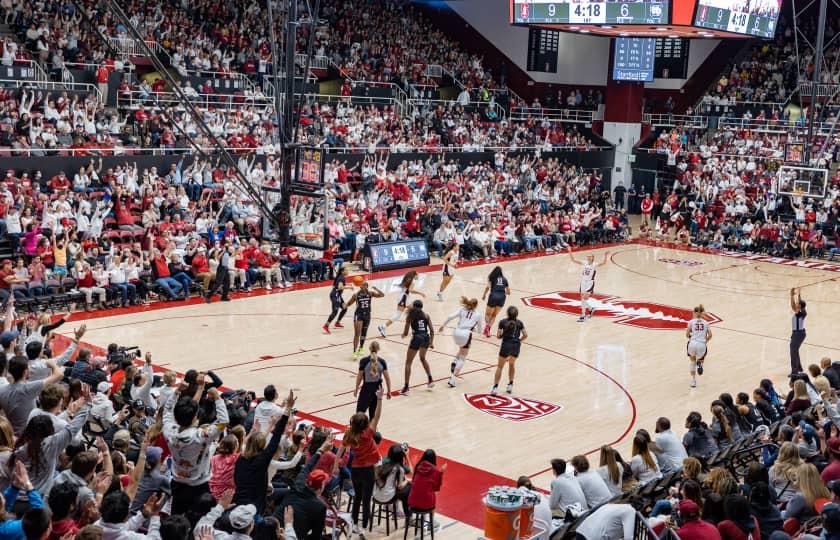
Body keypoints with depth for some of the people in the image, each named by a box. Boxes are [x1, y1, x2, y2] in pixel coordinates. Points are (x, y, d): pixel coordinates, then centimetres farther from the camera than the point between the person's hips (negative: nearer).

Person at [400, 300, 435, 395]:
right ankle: (430, 380, 30)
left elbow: (406, 333, 2)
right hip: (426, 337, 4)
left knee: (408, 363, 6)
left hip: (417, 338, -4)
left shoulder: (410, 316, 2)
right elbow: (432, 330, 6)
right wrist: (431, 342, 14)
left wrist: (403, 334, 25)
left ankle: (406, 387, 1)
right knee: (423, 358, 32)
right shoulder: (426, 315, 11)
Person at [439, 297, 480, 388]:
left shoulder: (462, 310, 11)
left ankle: (454, 362, 11)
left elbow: (450, 317, -2)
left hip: (457, 333, 3)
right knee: (462, 358, 7)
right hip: (466, 335, -3)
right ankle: (452, 379, -5)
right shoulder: (477, 315, 10)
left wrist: (442, 326, 7)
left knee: (462, 350, 35)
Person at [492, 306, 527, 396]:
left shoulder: (503, 322, 2)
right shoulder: (519, 323, 8)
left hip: (506, 345, -2)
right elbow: (525, 335, 2)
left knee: (500, 366, 8)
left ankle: (495, 388, -1)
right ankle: (510, 385, 28)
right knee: (512, 364, 27)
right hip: (516, 346, 3)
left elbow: (498, 336, -2)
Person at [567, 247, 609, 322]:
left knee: (584, 299, -16)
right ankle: (591, 309, 38)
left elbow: (604, 263, -24)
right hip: (583, 283, 6)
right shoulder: (584, 263, 4)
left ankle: (583, 316, -10)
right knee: (583, 300, 12)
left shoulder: (594, 265, -8)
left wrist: (605, 255, -41)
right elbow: (573, 260, 3)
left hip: (590, 284, -6)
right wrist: (570, 252, -8)